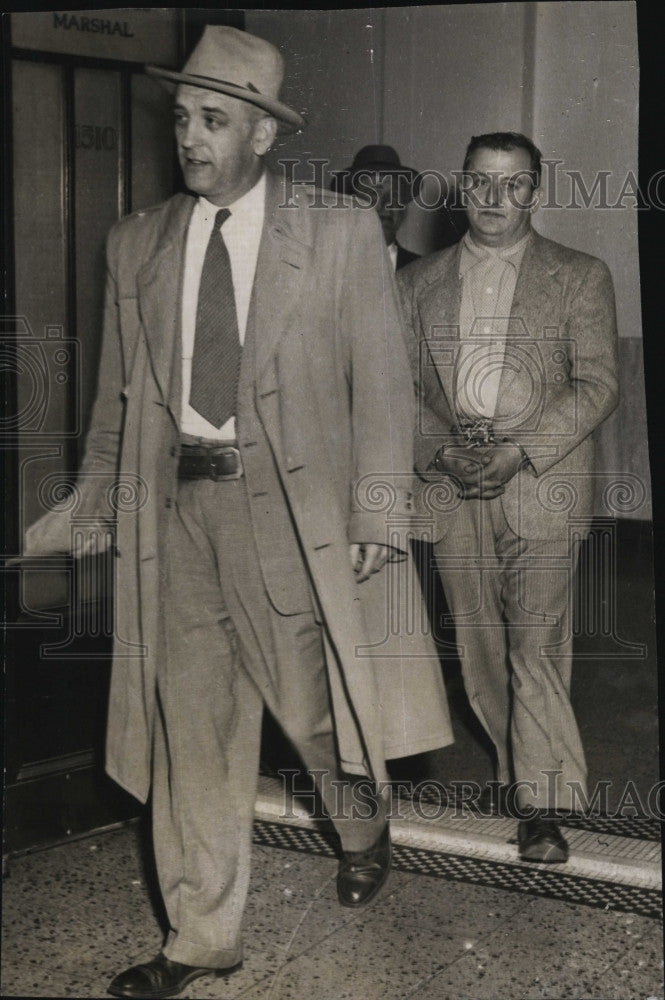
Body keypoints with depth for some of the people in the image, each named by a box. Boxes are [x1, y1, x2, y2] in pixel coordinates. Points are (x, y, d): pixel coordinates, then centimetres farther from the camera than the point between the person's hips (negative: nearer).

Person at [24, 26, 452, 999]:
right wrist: (91, 502, 5)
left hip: (289, 503, -3)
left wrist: (378, 514, -10)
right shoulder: (138, 242, 8)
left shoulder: (342, 235, -2)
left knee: (310, 701, 9)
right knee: (189, 725, 7)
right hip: (174, 501, 3)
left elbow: (381, 384, -3)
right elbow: (119, 391, 12)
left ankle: (363, 827, 43)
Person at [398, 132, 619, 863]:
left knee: (537, 644, -8)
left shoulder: (580, 277, 6)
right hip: (450, 486, 3)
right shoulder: (418, 284, 14)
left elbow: (597, 385, -2)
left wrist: (517, 453, -14)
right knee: (481, 645, 7)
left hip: (540, 482, -3)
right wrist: (444, 451, -9)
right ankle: (513, 769, 22)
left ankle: (540, 803, -1)